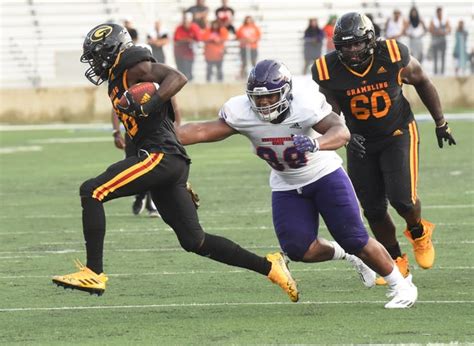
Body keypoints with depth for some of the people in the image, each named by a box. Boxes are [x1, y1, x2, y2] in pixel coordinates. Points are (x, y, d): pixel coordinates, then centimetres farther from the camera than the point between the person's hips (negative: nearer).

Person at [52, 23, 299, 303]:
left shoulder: (134, 67, -3)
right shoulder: (118, 81, 25)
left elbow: (177, 78, -18)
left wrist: (146, 108, -28)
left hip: (161, 154, -10)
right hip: (171, 164, 10)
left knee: (92, 191, -14)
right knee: (195, 241, 11)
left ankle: (94, 273, -18)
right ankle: (269, 266, 16)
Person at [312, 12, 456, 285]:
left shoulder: (393, 56, -21)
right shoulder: (329, 71, -20)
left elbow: (422, 81, -1)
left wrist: (441, 123, 8)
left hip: (398, 134, -2)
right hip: (362, 142, 2)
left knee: (402, 198, -16)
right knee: (373, 209, 2)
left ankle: (418, 232, 19)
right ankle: (397, 263, 23)